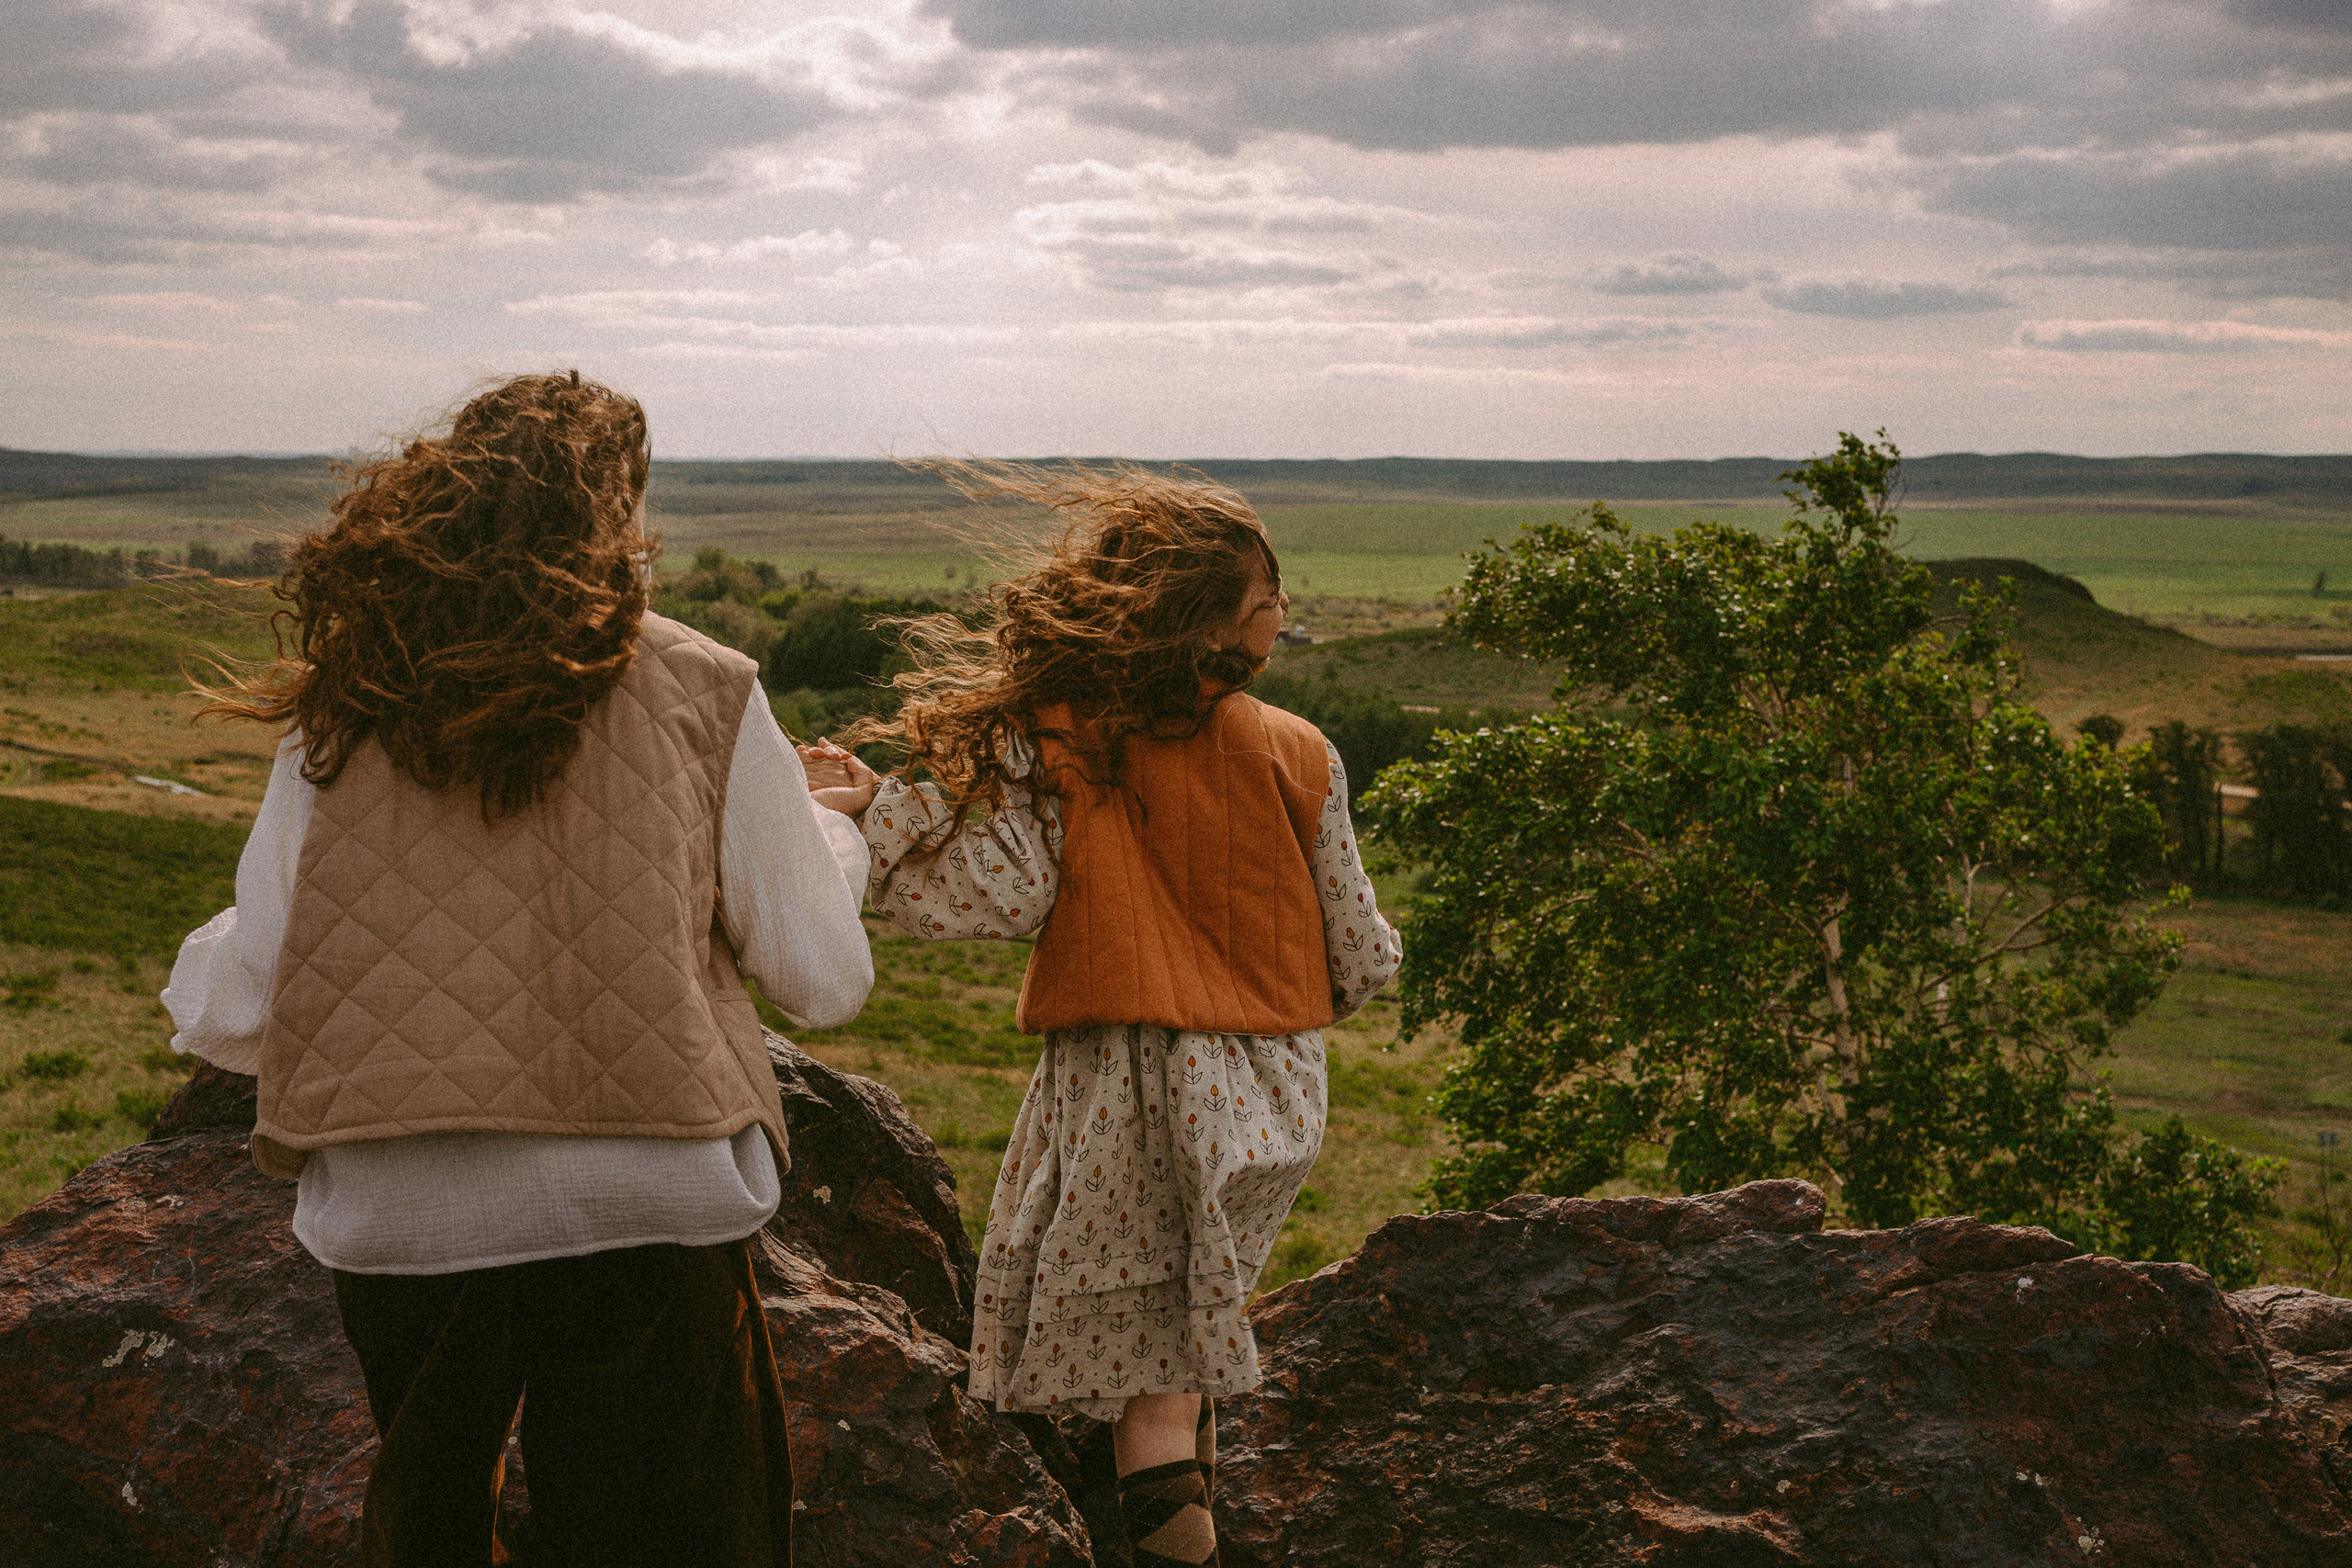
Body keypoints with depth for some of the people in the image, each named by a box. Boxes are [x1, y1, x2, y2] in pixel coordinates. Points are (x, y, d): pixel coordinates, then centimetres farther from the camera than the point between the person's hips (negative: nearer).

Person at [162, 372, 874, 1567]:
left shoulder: (340, 713, 1)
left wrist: (196, 968, 26)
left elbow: (236, 1013, 2)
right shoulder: (700, 694, -3)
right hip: (641, 1217, -2)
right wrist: (832, 837, 21)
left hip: (393, 1224, 3)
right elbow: (824, 981, 0)